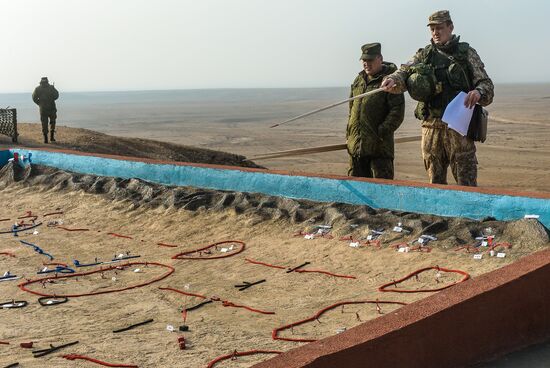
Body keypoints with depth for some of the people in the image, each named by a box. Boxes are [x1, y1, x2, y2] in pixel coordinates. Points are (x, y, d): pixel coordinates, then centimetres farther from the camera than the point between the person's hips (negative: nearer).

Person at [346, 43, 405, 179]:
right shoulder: (359, 80, 16)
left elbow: (397, 112, -13)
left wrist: (382, 132, -18)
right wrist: (348, 133, 16)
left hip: (379, 147, -7)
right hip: (356, 146, 7)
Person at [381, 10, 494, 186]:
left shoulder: (467, 53, 5)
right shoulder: (424, 55, 12)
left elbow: (486, 85, 2)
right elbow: (405, 71, -4)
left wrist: (479, 92, -22)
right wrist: (393, 79, -28)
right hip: (431, 126, 3)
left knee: (466, 184, -2)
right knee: (435, 183, 11)